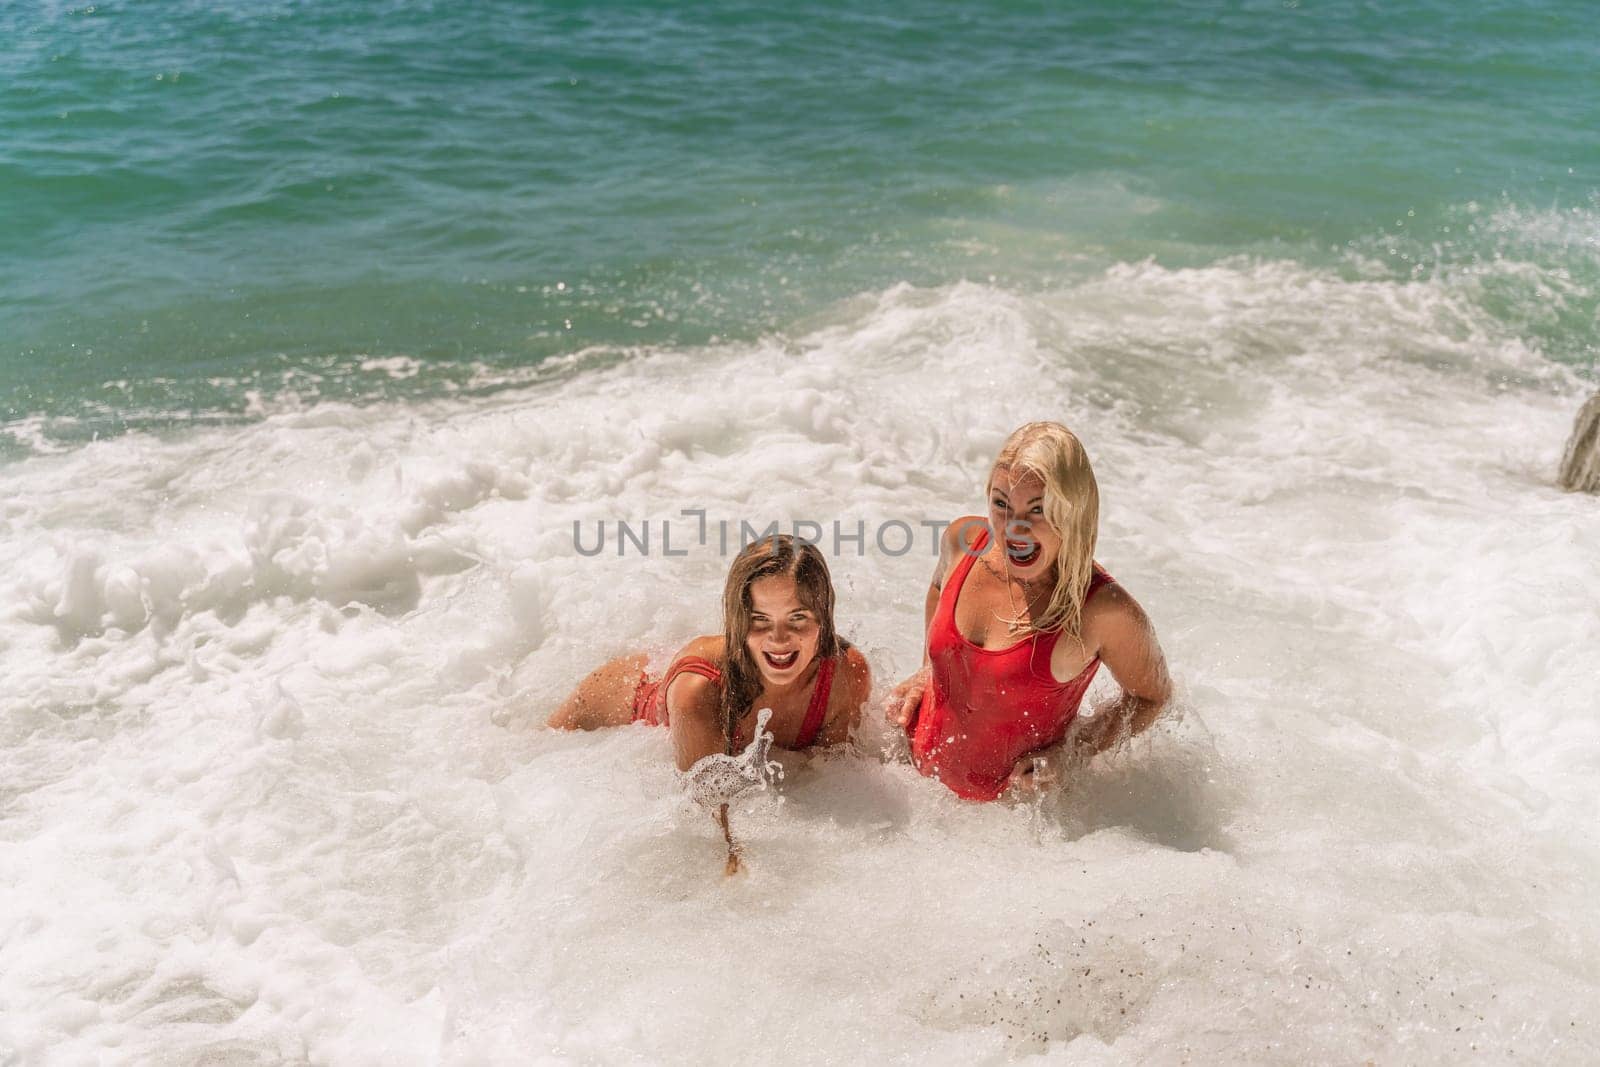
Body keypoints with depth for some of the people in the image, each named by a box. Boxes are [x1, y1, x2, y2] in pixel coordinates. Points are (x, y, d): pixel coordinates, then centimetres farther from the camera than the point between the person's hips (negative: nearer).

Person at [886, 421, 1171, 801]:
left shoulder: (1104, 610, -27)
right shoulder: (963, 540, -14)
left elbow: (1153, 696, -7)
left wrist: (1067, 753, -17)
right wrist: (926, 673, 3)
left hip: (1013, 801, -4)